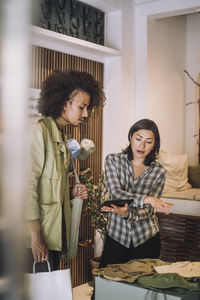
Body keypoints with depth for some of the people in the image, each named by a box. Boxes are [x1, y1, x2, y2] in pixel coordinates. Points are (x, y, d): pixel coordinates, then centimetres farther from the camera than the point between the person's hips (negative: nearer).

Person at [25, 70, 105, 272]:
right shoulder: (39, 130, -12)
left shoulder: (61, 135, 16)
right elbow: (28, 184, -18)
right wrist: (35, 236, -20)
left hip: (56, 230, 8)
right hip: (39, 233, -8)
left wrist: (72, 193, 3)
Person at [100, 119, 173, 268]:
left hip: (147, 239, 1)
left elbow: (149, 211, -9)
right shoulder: (113, 160, -3)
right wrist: (146, 198, -31)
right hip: (116, 237, 0)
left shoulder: (159, 171, -3)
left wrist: (126, 213, -29)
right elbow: (116, 193, -17)